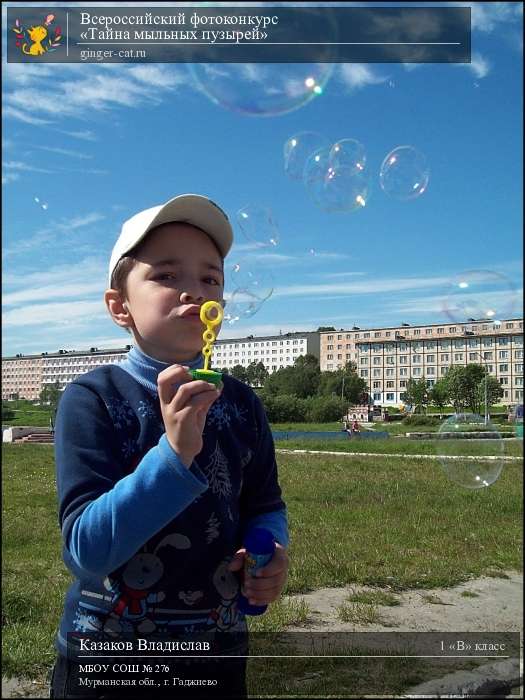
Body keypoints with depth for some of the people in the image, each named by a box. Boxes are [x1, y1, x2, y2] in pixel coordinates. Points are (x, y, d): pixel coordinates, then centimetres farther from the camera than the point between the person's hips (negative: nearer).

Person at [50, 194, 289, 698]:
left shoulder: (241, 404, -3)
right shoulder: (93, 398, -16)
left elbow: (266, 506, 8)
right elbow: (86, 551, -23)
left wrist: (271, 552, -14)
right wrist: (175, 450, -34)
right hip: (107, 659, -3)